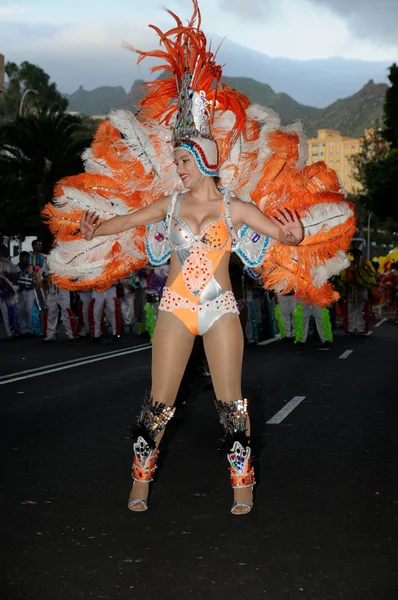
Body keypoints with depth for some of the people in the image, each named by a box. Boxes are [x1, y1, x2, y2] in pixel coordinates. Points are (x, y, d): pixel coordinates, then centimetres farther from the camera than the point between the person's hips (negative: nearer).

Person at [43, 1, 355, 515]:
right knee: (159, 403, 3)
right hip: (176, 308, 1)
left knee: (230, 400, 5)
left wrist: (295, 233, -21)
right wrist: (94, 230, -5)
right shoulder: (170, 202, 4)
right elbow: (124, 220, 10)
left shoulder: (235, 206, 0)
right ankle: (140, 482, 18)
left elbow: (283, 232, 0)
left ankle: (242, 484, 18)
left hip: (221, 309, -1)